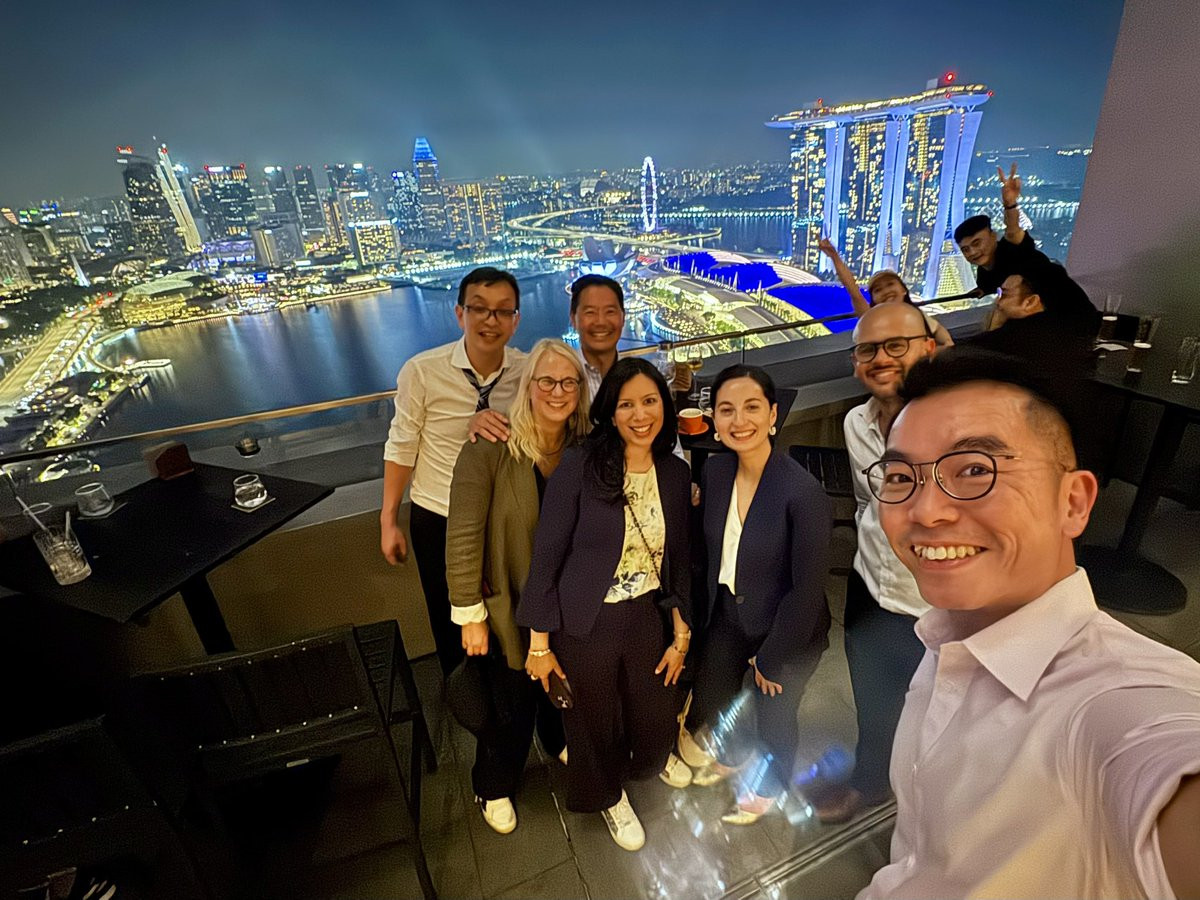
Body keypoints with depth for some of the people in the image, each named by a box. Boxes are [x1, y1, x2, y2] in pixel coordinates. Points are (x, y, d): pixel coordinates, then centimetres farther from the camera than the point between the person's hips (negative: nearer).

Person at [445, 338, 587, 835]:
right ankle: (494, 786, 48)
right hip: (511, 606, -4)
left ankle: (560, 742, 61)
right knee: (509, 704, 17)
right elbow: (463, 538, -20)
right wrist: (471, 614, -15)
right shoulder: (489, 450, -24)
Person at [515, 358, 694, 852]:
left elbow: (678, 561, 4)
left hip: (647, 619, 4)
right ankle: (608, 796, 55)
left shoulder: (676, 473, -4)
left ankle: (652, 757, 62)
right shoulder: (580, 465, -20)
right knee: (595, 724, 19)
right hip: (584, 626, -4)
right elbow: (546, 556, -14)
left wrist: (681, 638, 5)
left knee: (656, 717, 23)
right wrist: (539, 644, -10)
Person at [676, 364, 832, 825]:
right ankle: (731, 757, 58)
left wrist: (771, 657, -12)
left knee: (774, 716, 19)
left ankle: (768, 786, 55)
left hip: (785, 630, -5)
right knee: (707, 701, 22)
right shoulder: (714, 471, -12)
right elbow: (711, 550, 1)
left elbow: (808, 588, -21)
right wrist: (701, 617, 5)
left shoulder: (803, 491, -29)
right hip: (727, 616, 5)